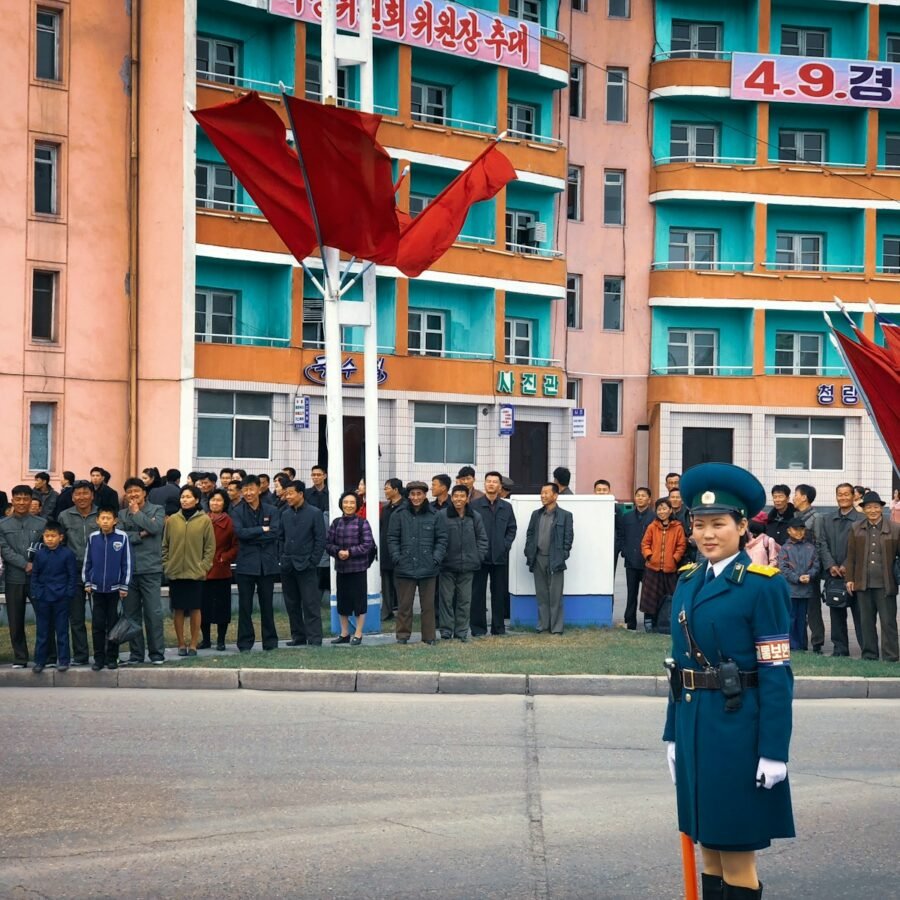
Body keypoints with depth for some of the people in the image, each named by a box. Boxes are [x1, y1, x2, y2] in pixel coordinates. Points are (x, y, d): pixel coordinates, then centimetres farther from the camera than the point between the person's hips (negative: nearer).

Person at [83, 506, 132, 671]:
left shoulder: (122, 537, -6)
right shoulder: (93, 538, 0)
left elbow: (127, 563, -2)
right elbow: (87, 562, 8)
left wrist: (124, 586, -2)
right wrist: (87, 582, 6)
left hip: (115, 589, -2)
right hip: (96, 589, 2)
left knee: (113, 625, 5)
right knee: (97, 625, 5)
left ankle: (112, 658, 13)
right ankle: (98, 658, 12)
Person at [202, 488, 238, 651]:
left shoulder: (229, 523, -1)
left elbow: (236, 546, -1)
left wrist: (224, 557, -11)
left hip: (221, 570, -3)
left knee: (221, 605, 1)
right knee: (203, 605, 6)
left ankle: (221, 640, 10)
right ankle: (206, 639, 16)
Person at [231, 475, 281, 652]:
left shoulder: (271, 511, 4)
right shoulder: (237, 512, 2)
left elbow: (274, 533, -9)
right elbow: (240, 532, -13)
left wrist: (251, 536, -11)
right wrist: (262, 530, -11)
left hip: (267, 564, 1)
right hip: (246, 564, -1)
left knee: (267, 604, 8)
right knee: (245, 606, 2)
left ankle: (270, 642, 16)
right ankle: (245, 643, 8)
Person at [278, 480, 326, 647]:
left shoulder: (315, 513, -4)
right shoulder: (285, 514, 11)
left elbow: (320, 540, -5)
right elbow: (280, 538, 15)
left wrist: (312, 562, -9)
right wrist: (283, 558, 4)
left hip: (305, 566, -5)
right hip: (288, 566, 5)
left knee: (310, 604, -6)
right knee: (292, 604, 8)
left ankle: (314, 638, -4)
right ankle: (298, 636, 16)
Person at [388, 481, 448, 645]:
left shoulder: (435, 516, 3)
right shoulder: (399, 515, 2)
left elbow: (441, 539, 6)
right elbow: (392, 539, 4)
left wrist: (436, 558, -5)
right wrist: (397, 558, -6)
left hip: (428, 568, 0)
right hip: (405, 568, 0)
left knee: (428, 604, 5)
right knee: (404, 604, 4)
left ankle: (429, 636, 12)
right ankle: (402, 635, 13)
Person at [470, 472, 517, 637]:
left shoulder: (506, 507, 10)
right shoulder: (474, 505, -1)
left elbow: (512, 529, 11)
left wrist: (506, 545, -2)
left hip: (500, 556, 3)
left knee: (500, 593, 7)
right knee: (478, 593, 0)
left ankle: (499, 627, 14)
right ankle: (478, 628, 5)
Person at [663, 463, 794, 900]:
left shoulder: (763, 584, -10)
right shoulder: (689, 580, 10)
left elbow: (777, 674, -13)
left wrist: (774, 752, -16)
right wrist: (673, 734, 12)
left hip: (738, 729, -6)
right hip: (694, 726, 7)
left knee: (737, 855, -1)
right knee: (709, 847, 13)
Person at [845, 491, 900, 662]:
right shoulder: (856, 529, 8)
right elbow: (851, 556, 10)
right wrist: (850, 578, 4)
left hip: (885, 584, -3)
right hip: (863, 583, 3)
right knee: (866, 621, 9)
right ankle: (869, 653, 17)